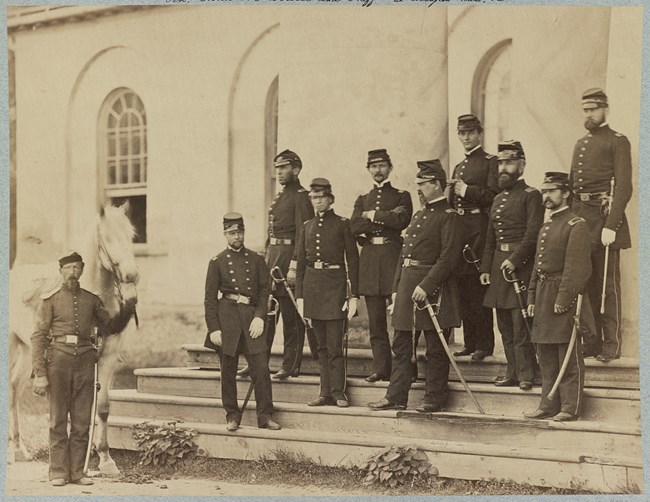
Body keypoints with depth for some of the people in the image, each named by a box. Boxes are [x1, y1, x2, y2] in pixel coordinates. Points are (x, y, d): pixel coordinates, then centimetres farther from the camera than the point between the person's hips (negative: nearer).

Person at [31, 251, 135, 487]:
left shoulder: (91, 300, 12)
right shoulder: (50, 300, 2)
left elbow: (110, 327, 17)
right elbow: (38, 337, -1)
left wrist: (126, 311, -3)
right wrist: (40, 374, -9)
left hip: (85, 362, 3)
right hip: (59, 361, -3)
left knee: (82, 421, 3)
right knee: (58, 420, 1)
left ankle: (76, 471, 10)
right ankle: (58, 472, 6)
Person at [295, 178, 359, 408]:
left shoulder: (342, 224, 0)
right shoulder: (307, 227, 12)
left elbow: (353, 261, -1)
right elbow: (300, 264, 14)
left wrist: (354, 295, -6)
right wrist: (300, 296, 8)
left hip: (335, 283, -5)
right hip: (312, 284, 5)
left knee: (334, 344, -7)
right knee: (322, 345, 8)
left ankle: (338, 392, -1)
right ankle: (326, 393, 12)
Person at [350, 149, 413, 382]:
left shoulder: (402, 196, 9)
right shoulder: (363, 200, 18)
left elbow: (402, 220, -11)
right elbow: (354, 226, 0)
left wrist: (372, 215, -3)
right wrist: (387, 217, -5)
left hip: (393, 257, -3)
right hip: (369, 258, 3)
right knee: (375, 320, 2)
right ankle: (380, 367, 4)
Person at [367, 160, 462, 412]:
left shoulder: (449, 216, -7)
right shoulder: (419, 215, 18)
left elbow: (448, 257, -17)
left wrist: (425, 286, -22)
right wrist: (396, 287, 15)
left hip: (432, 287, -8)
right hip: (407, 283, 8)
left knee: (435, 348, 1)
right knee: (400, 344, 9)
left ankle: (435, 398, 8)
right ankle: (396, 396, 14)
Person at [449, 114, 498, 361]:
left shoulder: (490, 162, -1)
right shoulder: (458, 167, 22)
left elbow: (493, 195, -12)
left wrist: (467, 190, -14)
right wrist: (451, 194, 5)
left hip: (479, 228, -7)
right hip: (459, 228, 7)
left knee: (479, 288, -7)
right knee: (463, 289, 8)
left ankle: (484, 344, -3)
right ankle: (469, 342, 14)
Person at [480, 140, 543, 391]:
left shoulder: (531, 195, -4)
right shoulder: (498, 199, 18)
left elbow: (533, 233, -13)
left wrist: (515, 259, -19)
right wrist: (485, 267, 12)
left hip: (521, 264, -8)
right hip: (499, 262, 8)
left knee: (521, 324, -9)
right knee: (505, 325, 9)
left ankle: (526, 375, -4)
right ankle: (513, 373, 15)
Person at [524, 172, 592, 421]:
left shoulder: (576, 226, -9)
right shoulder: (545, 228, 18)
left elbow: (578, 268, -17)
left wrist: (563, 299, -21)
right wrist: (532, 299, 15)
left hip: (564, 297, -9)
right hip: (543, 297, 9)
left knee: (568, 357, -3)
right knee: (546, 357, 12)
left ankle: (570, 408, 1)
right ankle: (549, 405, 18)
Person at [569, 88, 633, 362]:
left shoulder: (617, 142, -3)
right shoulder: (581, 144, 19)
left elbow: (624, 187, -11)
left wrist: (611, 226, -19)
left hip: (604, 218, -6)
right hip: (579, 219, 6)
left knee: (607, 285, -2)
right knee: (586, 283, 7)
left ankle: (611, 344, 3)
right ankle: (591, 341, 14)